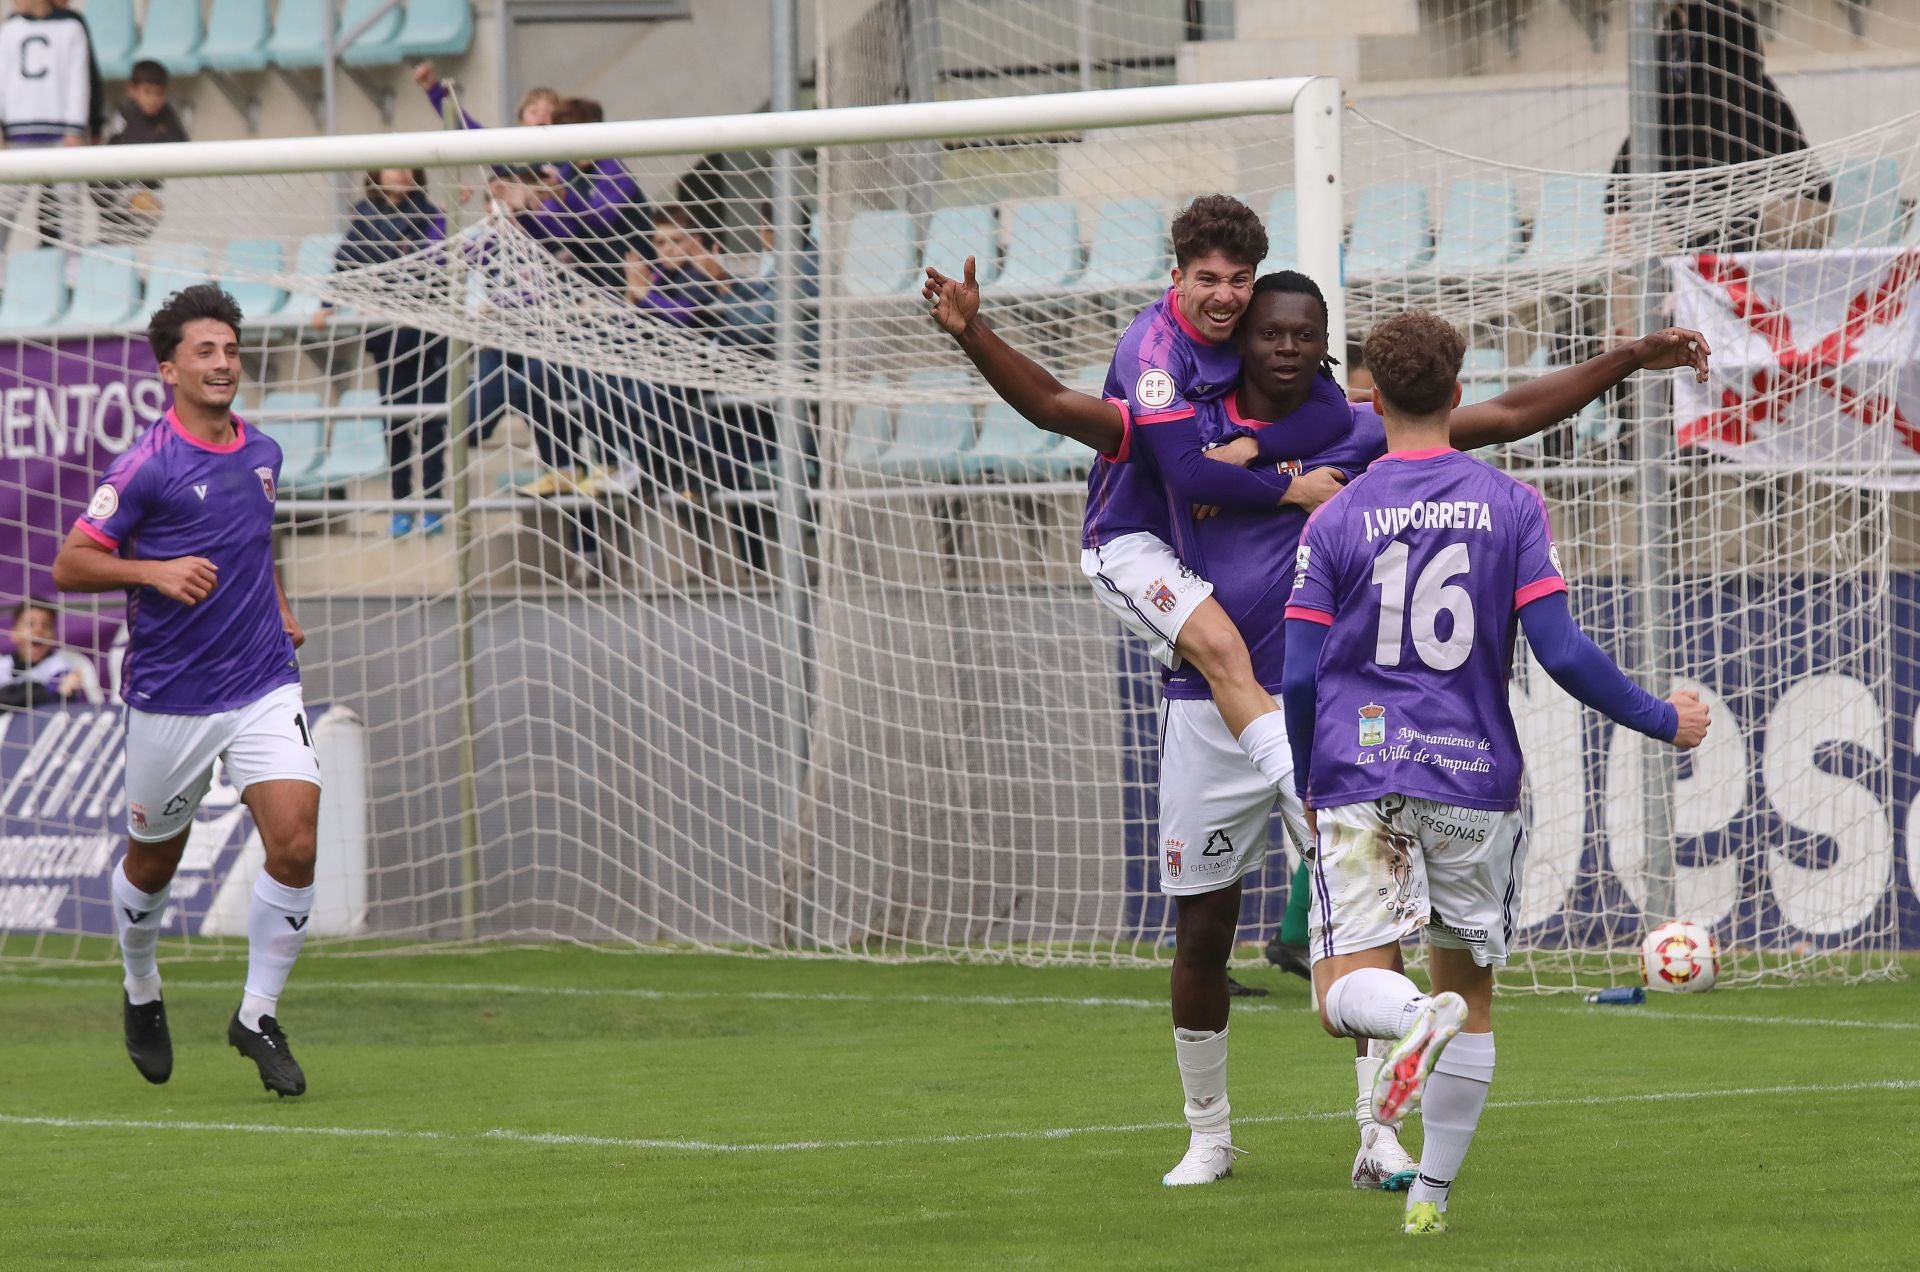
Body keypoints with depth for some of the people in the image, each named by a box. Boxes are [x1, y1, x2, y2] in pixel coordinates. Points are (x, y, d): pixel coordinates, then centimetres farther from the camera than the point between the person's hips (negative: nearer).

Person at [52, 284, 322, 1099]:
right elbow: (69, 566, -11)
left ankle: (258, 1016, 3)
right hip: (170, 698, -4)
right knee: (152, 862, 12)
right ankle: (141, 995, 40)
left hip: (265, 687, 4)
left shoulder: (261, 453, 7)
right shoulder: (146, 466, -12)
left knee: (295, 844, -12)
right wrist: (155, 572, -24)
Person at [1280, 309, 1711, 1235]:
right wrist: (1663, 721, 6)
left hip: (1363, 777, -1)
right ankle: (1432, 1193, 13)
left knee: (1345, 988, -7)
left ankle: (1416, 1018, -41)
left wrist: (1305, 788, 16)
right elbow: (1561, 652, -7)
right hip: (1475, 778, 1)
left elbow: (1299, 678, 0)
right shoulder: (1511, 506, 1)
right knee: (1471, 991, 14)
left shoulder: (1335, 520, 2)